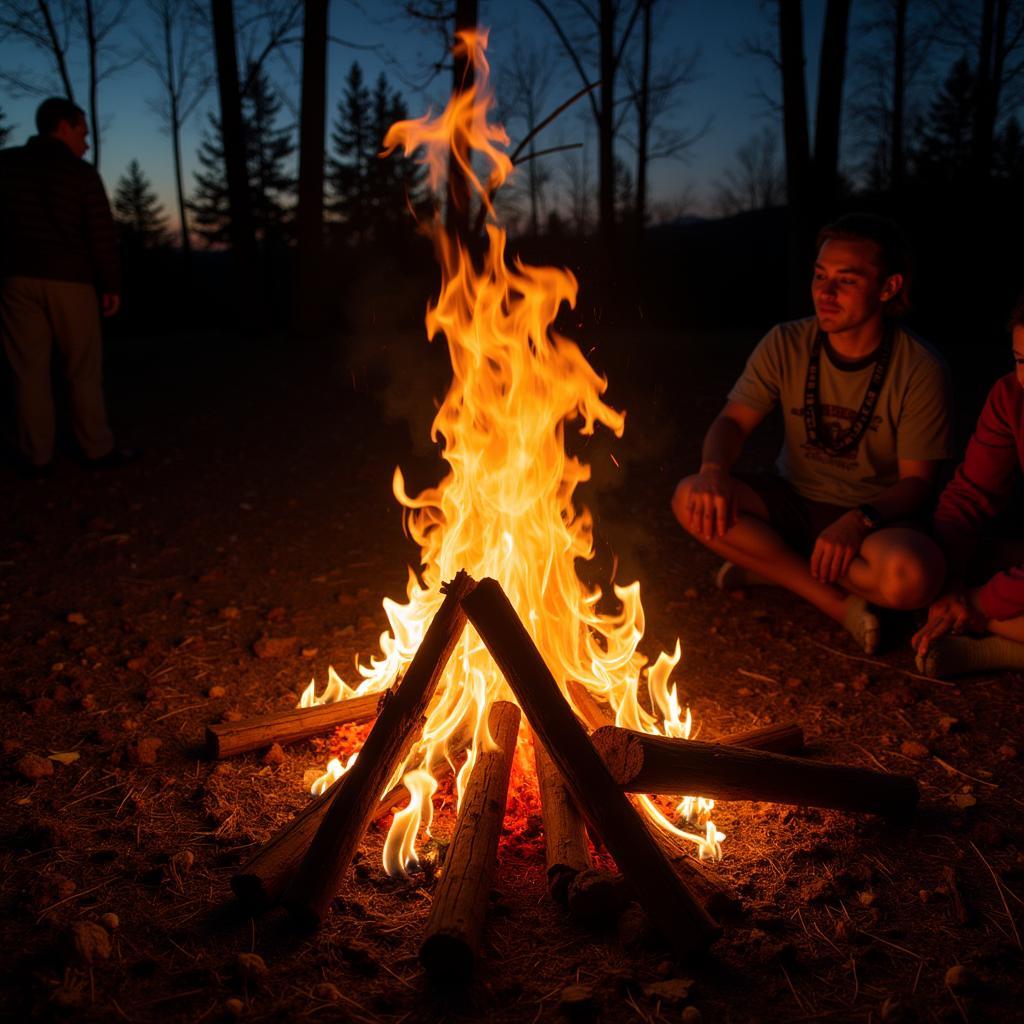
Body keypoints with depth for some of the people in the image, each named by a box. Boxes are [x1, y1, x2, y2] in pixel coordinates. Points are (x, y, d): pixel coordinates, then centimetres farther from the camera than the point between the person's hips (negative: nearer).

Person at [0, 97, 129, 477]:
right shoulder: (82, 173, -2)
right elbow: (102, 235, -5)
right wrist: (111, 285, 1)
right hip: (70, 280, -3)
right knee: (83, 370, 7)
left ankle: (37, 457, 5)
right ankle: (97, 449, 11)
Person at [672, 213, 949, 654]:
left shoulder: (920, 369, -13)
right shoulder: (786, 345, -5)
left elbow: (917, 480, -12)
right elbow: (733, 421, -6)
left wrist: (860, 521, -32)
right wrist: (713, 470, -30)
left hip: (874, 518, -3)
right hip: (792, 502, 4)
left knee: (913, 576, -38)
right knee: (692, 498, -25)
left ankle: (772, 566, -13)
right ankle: (839, 603, -18)